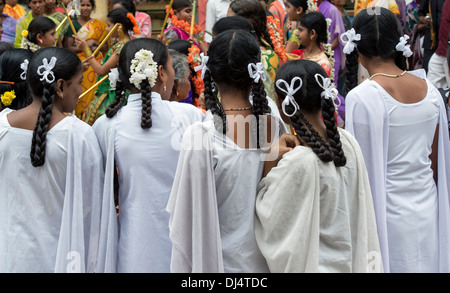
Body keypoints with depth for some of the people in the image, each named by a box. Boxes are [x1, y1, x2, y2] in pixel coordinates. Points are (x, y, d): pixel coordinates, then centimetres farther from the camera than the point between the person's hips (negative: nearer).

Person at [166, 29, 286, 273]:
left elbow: (186, 219, -15)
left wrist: (182, 267, -3)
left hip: (222, 260, -3)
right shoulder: (278, 127, -10)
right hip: (267, 260, 3)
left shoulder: (200, 137, -21)